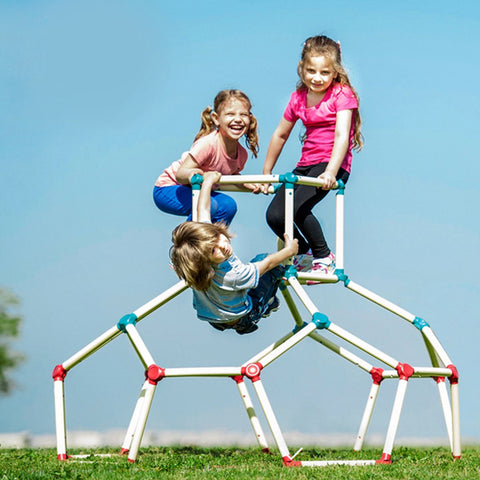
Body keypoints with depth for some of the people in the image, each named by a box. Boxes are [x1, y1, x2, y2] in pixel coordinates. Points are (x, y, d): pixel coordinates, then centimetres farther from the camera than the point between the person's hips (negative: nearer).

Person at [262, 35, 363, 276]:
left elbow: (342, 136, -20)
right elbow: (280, 135, 22)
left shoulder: (342, 94, -8)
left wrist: (330, 172, -34)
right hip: (306, 164, 6)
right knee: (274, 215, -11)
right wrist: (266, 173, 24)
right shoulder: (298, 98, 10)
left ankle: (324, 257, -5)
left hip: (332, 164, -6)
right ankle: (303, 254, 18)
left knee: (297, 208, -27)